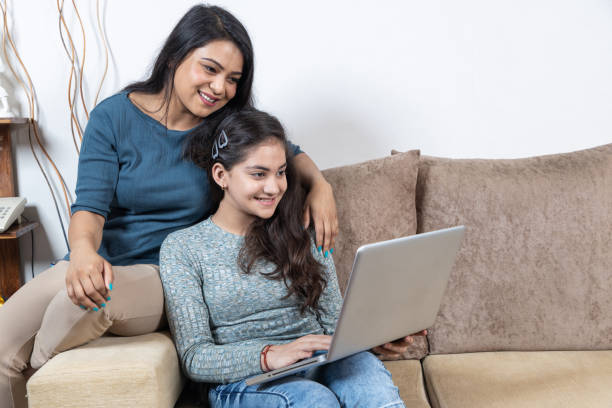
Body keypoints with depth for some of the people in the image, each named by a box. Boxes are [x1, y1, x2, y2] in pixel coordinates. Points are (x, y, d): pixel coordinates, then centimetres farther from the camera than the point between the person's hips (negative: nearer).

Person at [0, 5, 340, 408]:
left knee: (86, 304, -34)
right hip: (100, 262, 1)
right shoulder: (114, 117, -2)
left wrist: (320, 185, -6)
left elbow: (290, 154, 17)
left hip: (166, 277, 0)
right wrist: (84, 251, -32)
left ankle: (35, 374, -2)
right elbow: (90, 205, -9)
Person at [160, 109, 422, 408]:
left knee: (366, 369, -31)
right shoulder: (181, 249, 3)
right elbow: (194, 359, -4)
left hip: (320, 364, 4)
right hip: (242, 382, -3)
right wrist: (270, 355, -21)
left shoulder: (305, 236, 14)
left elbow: (334, 322, 13)